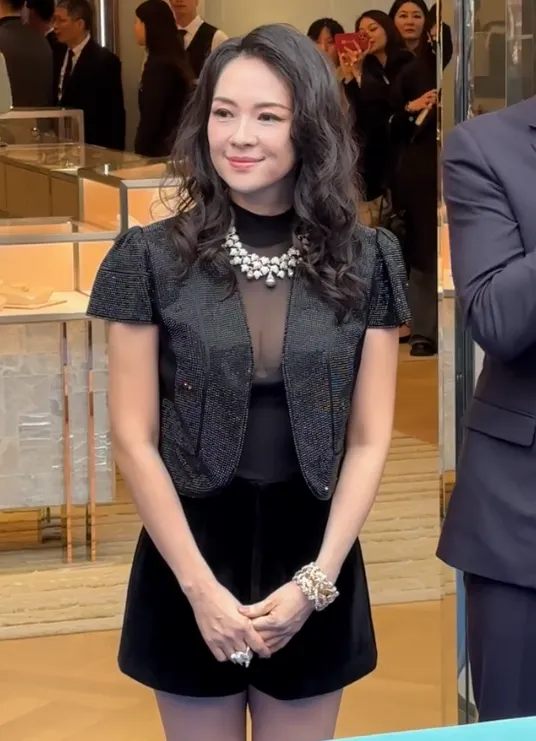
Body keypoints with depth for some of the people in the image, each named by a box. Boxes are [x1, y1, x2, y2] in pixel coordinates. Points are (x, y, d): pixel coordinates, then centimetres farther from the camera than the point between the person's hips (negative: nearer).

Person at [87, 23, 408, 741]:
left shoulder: (366, 263, -1)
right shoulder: (151, 259, -5)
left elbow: (369, 440, 0)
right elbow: (134, 439, -5)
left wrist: (315, 580, -10)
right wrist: (200, 585, -11)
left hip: (313, 561, 1)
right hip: (190, 558, -1)